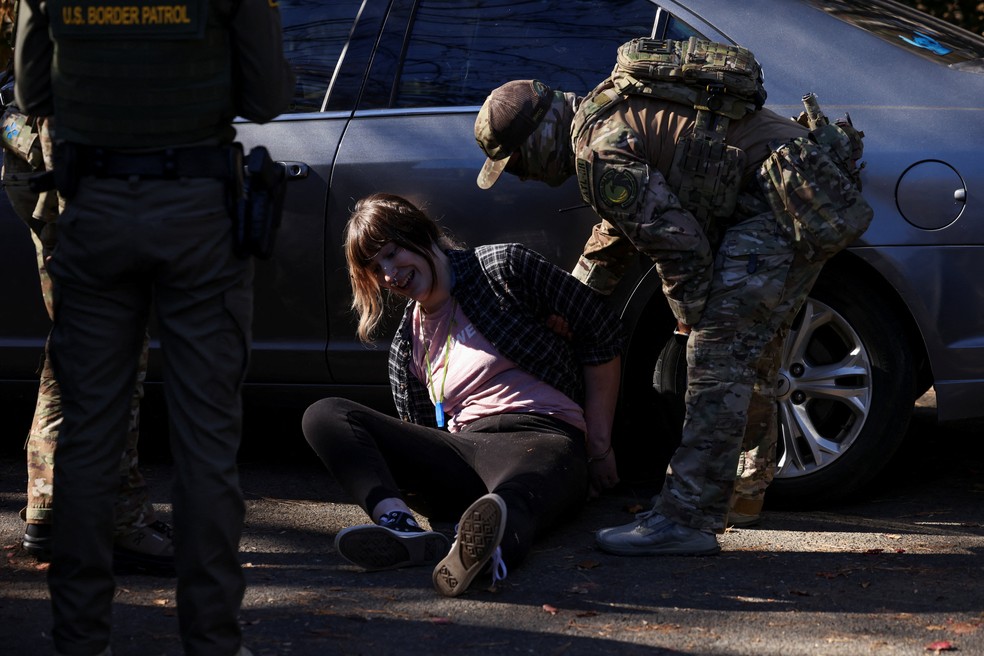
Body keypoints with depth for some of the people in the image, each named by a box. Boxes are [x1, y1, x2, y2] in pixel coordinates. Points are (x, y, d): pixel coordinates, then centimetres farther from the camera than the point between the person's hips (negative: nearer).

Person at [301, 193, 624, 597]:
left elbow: (602, 336, 8)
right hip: (464, 451, 6)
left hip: (541, 439, -6)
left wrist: (599, 445, 7)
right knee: (324, 416, -14)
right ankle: (400, 527, -42)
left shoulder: (503, 267, 7)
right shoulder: (407, 347, 23)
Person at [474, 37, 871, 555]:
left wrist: (691, 315, -1)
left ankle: (686, 519, -15)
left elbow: (678, 241, -19)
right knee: (751, 352, 23)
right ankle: (746, 490, 38)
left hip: (787, 204, -11)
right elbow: (615, 232, 34)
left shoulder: (599, 149, -15)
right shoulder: (607, 114, 19)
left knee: (718, 352, -13)